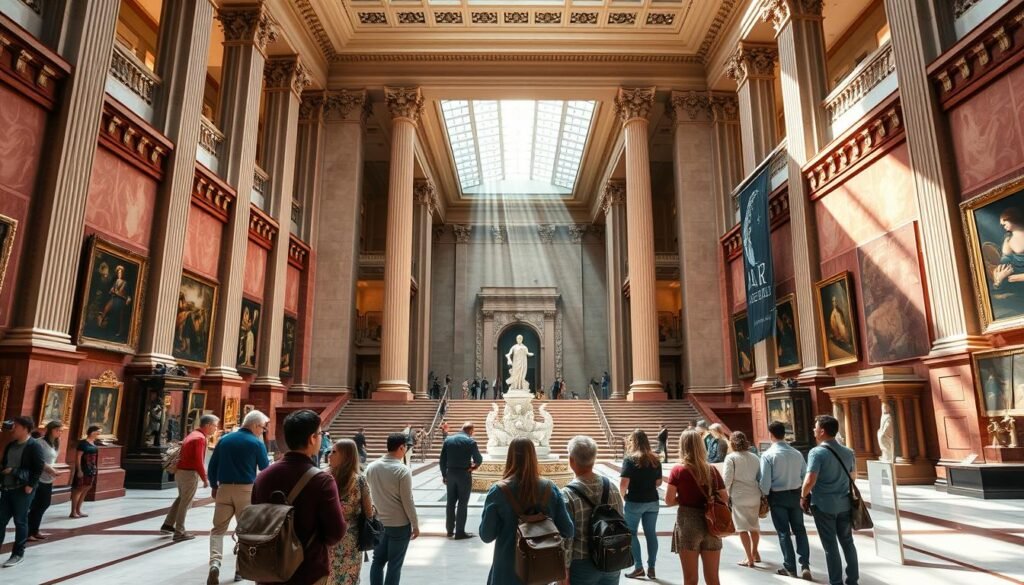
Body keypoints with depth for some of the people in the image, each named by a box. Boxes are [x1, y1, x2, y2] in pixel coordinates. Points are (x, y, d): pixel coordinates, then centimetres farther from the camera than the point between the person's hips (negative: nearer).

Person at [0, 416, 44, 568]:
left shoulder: (34, 446, -11)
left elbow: (39, 468, -14)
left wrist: (31, 485, -16)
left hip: (22, 490, -7)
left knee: (20, 521, 2)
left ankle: (18, 554, 13)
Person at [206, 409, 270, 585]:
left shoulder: (224, 439, 6)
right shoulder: (257, 443, -6)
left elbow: (212, 465, 8)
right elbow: (265, 468, 2)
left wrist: (214, 486, 17)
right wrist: (271, 463, 22)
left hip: (224, 488, 3)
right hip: (246, 490, -3)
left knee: (218, 528, 9)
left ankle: (215, 563, -12)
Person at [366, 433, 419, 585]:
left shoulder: (371, 467, -1)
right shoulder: (402, 470, -18)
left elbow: (368, 494, 8)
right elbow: (407, 501, -15)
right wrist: (415, 525, -5)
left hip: (378, 522, 5)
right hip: (399, 524, -5)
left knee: (378, 560, 16)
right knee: (395, 564, 7)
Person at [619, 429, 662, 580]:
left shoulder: (630, 459, -13)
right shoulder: (655, 459, 3)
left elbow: (623, 484, -18)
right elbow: (658, 483, 10)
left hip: (634, 502, -5)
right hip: (652, 501, 5)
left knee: (631, 533, 8)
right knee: (651, 533, 11)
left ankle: (639, 567, 10)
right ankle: (651, 567, 15)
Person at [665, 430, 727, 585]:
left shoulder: (678, 470, -7)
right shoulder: (712, 470, 2)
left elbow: (669, 500, -9)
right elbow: (724, 499, 7)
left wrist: (683, 499, 8)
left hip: (688, 523, -3)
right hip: (711, 524, 3)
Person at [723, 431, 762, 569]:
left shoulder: (731, 457, -8)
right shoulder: (755, 457, 7)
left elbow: (727, 478, -11)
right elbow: (760, 477, 9)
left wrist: (727, 494, 2)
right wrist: (760, 493, 15)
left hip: (739, 496, -5)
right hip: (755, 495, 5)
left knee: (742, 528, 5)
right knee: (754, 525, 21)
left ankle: (750, 559, 7)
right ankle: (755, 553, 36)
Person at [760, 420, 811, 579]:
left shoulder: (768, 455, -15)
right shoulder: (797, 453, -3)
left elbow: (765, 481, -16)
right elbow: (805, 476, 2)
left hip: (777, 496, -3)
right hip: (795, 494, 4)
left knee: (783, 532, 8)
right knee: (799, 530, 17)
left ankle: (790, 568, 15)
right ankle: (805, 565, 12)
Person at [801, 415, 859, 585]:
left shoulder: (817, 452, -17)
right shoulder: (848, 452, 3)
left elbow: (810, 481, -23)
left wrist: (803, 497, -7)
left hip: (823, 504, -5)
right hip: (844, 504, 5)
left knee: (830, 546, 4)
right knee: (847, 542, 17)